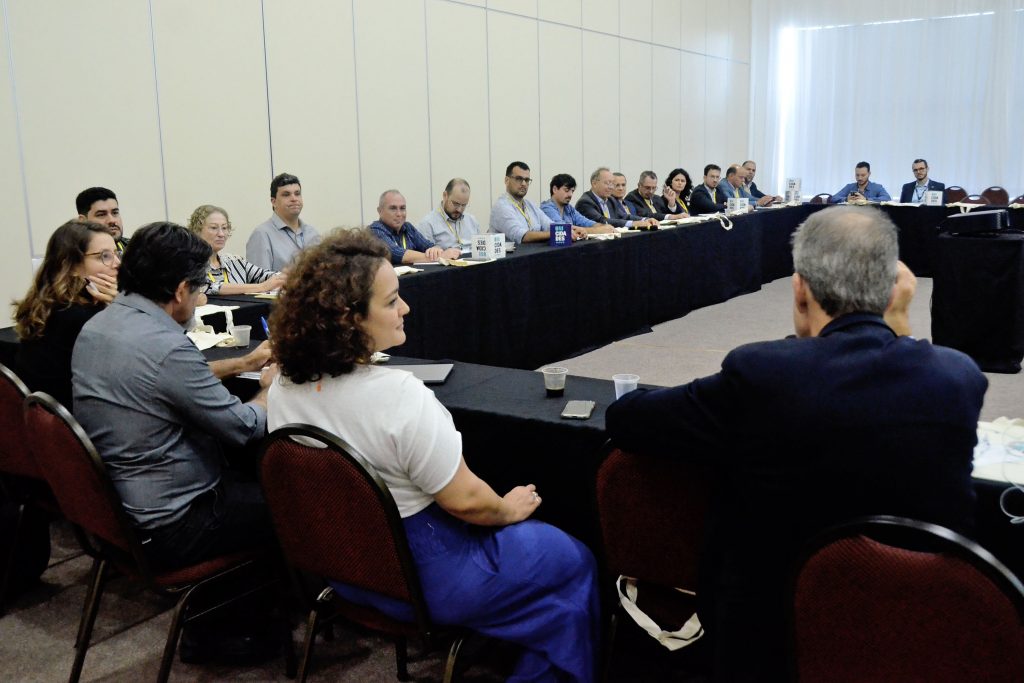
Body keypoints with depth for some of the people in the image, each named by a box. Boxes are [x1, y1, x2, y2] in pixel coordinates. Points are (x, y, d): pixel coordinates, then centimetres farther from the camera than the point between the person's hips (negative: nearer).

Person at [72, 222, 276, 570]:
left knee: (251, 481, 25)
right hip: (166, 528, -9)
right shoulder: (166, 348, -28)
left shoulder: (96, 325, 1)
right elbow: (244, 428, -18)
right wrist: (269, 389, 1)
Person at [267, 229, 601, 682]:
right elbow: (466, 501, -24)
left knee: (509, 531, 31)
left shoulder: (284, 387, -7)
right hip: (425, 577, -8)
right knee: (572, 560, 14)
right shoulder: (399, 396, -32)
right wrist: (509, 509, -2)